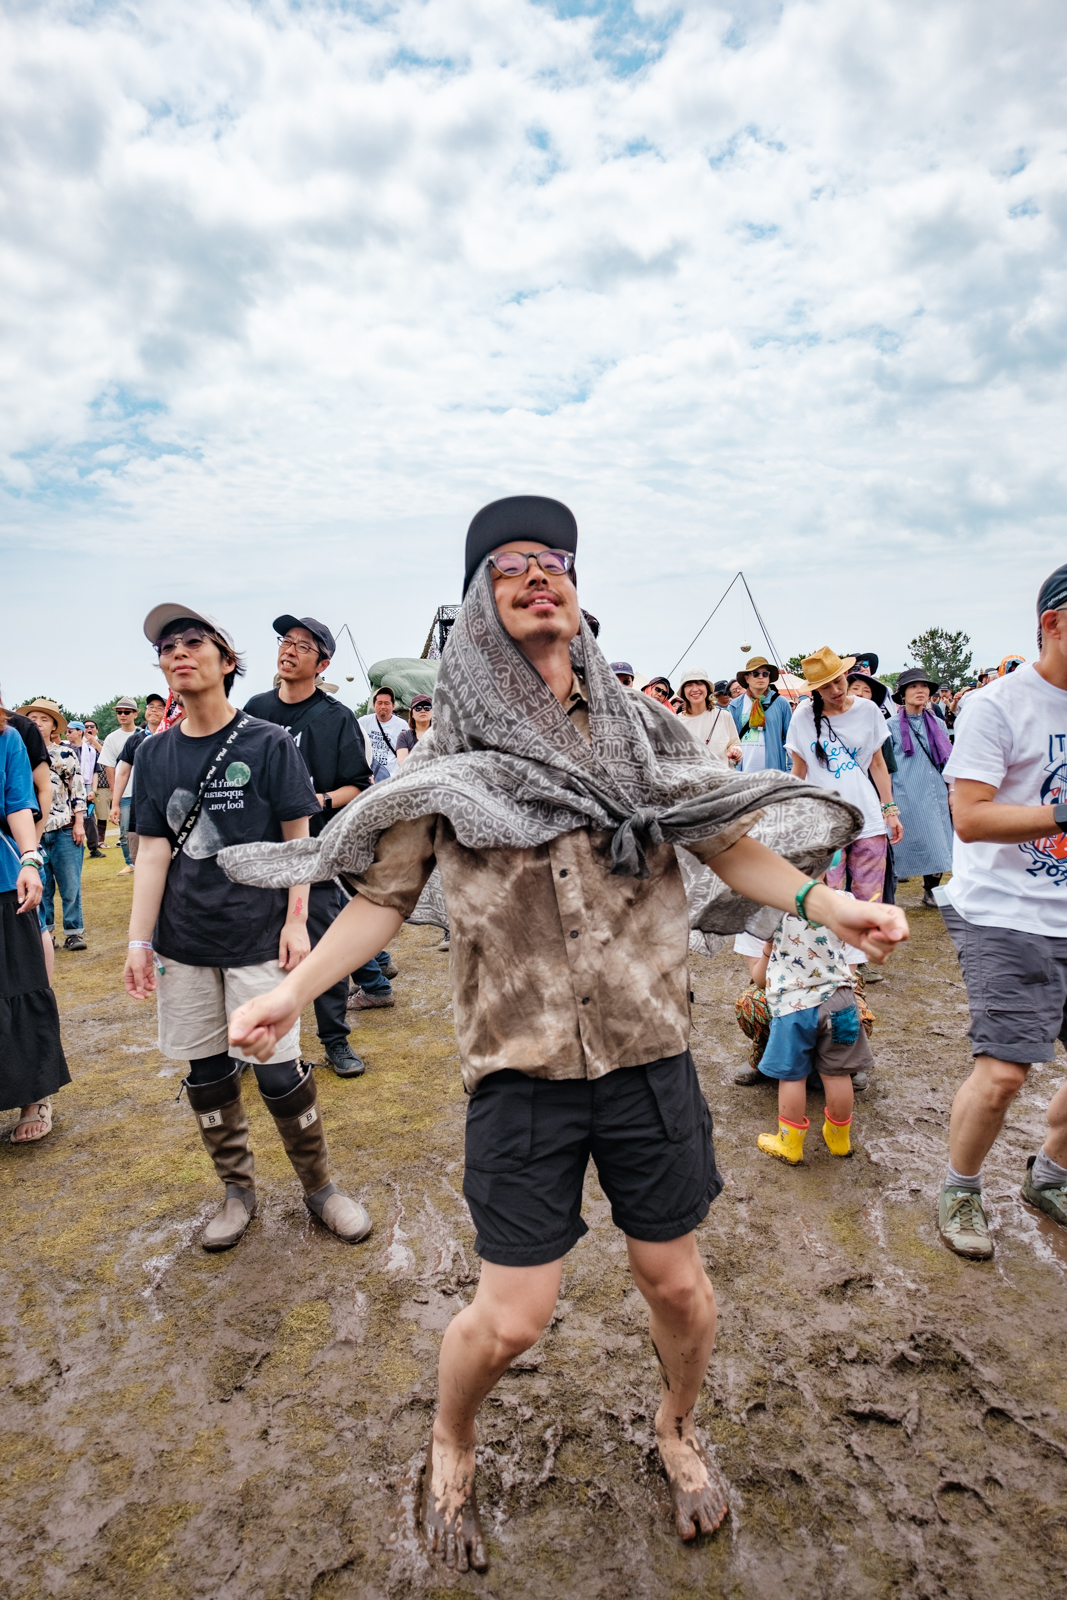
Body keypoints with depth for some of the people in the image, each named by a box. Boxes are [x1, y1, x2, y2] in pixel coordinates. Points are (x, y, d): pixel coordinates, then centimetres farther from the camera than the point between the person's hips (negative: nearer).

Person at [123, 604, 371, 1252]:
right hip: (183, 944, 4)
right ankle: (239, 1190, 31)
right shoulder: (156, 753, 5)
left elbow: (298, 840, -3)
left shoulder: (269, 743, -5)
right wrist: (140, 939, 1)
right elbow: (154, 851, 5)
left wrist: (295, 921, -9)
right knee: (207, 1075, 12)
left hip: (257, 937, -4)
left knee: (279, 1072, 0)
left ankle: (319, 1186, 22)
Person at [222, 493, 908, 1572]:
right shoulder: (453, 758, -1)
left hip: (648, 1051, 2)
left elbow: (730, 846, 3)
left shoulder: (639, 731, 3)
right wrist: (291, 992, -7)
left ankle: (678, 1428, 50)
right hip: (521, 1067, -1)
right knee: (510, 1315, 5)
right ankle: (450, 1448, 41)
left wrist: (825, 903, -13)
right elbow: (384, 895, 3)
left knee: (672, 1278, 15)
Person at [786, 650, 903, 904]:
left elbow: (878, 764, 10)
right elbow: (798, 772, 6)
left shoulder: (868, 710, 4)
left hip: (868, 818, 1)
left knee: (870, 898, 3)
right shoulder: (803, 717, 0)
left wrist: (890, 810, 6)